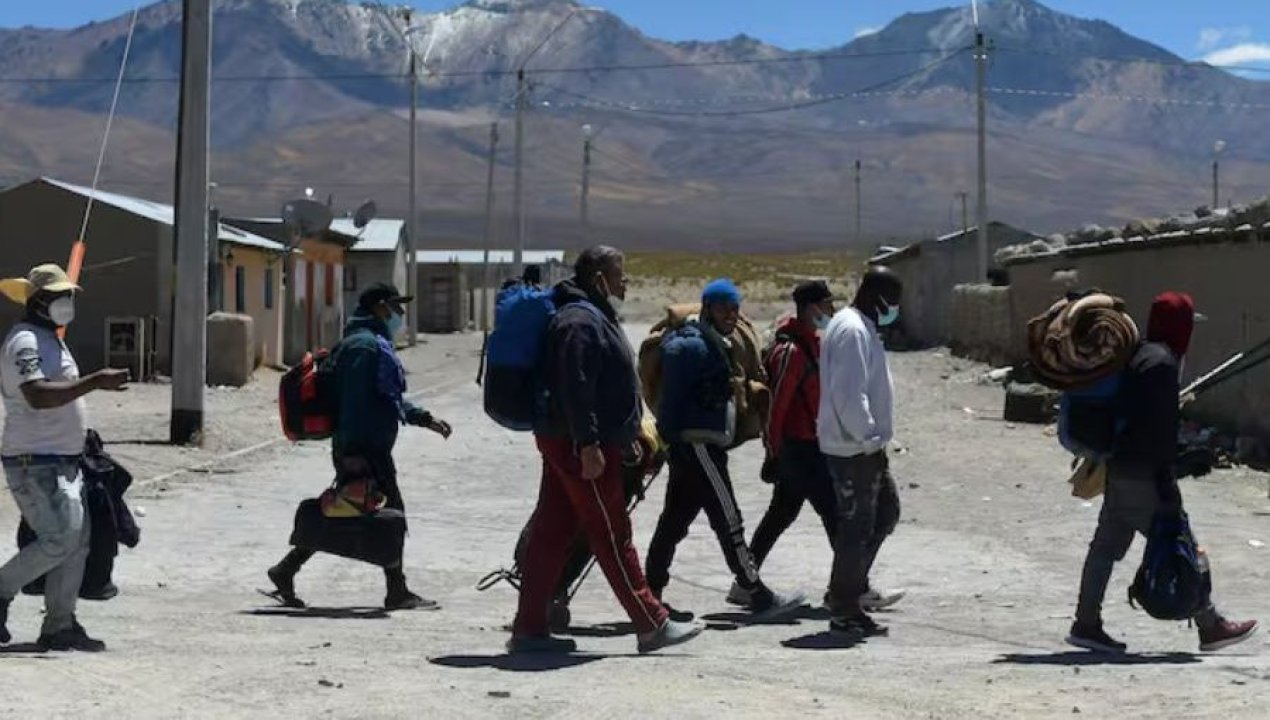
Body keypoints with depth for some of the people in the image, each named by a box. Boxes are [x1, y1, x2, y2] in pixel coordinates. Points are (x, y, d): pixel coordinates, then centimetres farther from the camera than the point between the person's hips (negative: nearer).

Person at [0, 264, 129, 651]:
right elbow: (37, 395, -31)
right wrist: (95, 382, -34)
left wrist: (80, 433, 23)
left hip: (62, 461, 10)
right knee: (59, 539, -16)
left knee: (78, 540, 7)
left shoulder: (50, 340, 19)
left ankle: (59, 626, 11)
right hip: (35, 461, -10)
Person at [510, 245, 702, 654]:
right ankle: (652, 625, 2)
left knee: (552, 534, 9)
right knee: (612, 536, -4)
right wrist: (589, 445, -26)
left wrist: (629, 435, 27)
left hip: (568, 445, 11)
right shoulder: (582, 321, -15)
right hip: (580, 446, -11)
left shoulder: (593, 318, 20)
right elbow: (575, 387, -23)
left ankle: (530, 628, 11)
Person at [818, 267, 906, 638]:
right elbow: (848, 394, -25)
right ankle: (844, 611, 4)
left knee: (886, 512, 19)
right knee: (857, 527, -4)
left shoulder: (862, 327, 15)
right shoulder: (852, 331, -18)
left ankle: (852, 589, 26)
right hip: (854, 449, -11)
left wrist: (874, 437, 15)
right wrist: (870, 438, -21)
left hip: (866, 447, 11)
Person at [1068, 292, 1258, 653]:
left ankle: (1086, 624, 13)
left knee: (1106, 546, 9)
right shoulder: (1162, 362, -17)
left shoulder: (1140, 356, 13)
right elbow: (1158, 428, -21)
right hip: (1142, 477, -10)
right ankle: (1211, 627, 7)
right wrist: (1165, 483, -19)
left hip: (1120, 471, 10)